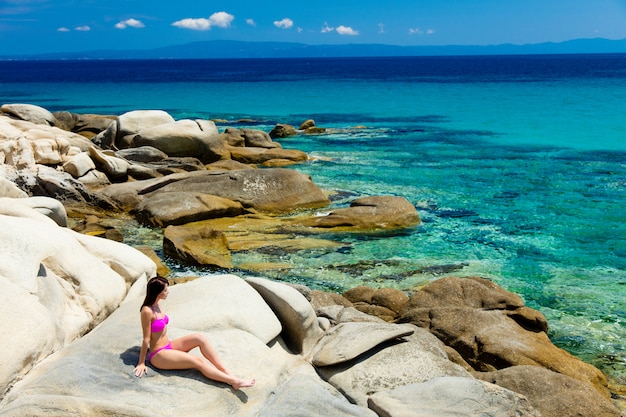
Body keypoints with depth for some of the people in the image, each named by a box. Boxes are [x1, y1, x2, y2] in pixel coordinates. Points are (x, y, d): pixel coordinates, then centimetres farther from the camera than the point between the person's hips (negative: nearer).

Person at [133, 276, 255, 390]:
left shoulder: (157, 303, 4)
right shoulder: (147, 311, -22)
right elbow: (146, 339, -18)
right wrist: (141, 363, -12)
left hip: (168, 346, 8)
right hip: (158, 355, -8)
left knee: (199, 338, -12)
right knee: (198, 361, -20)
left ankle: (226, 372, -14)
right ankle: (234, 382, -21)